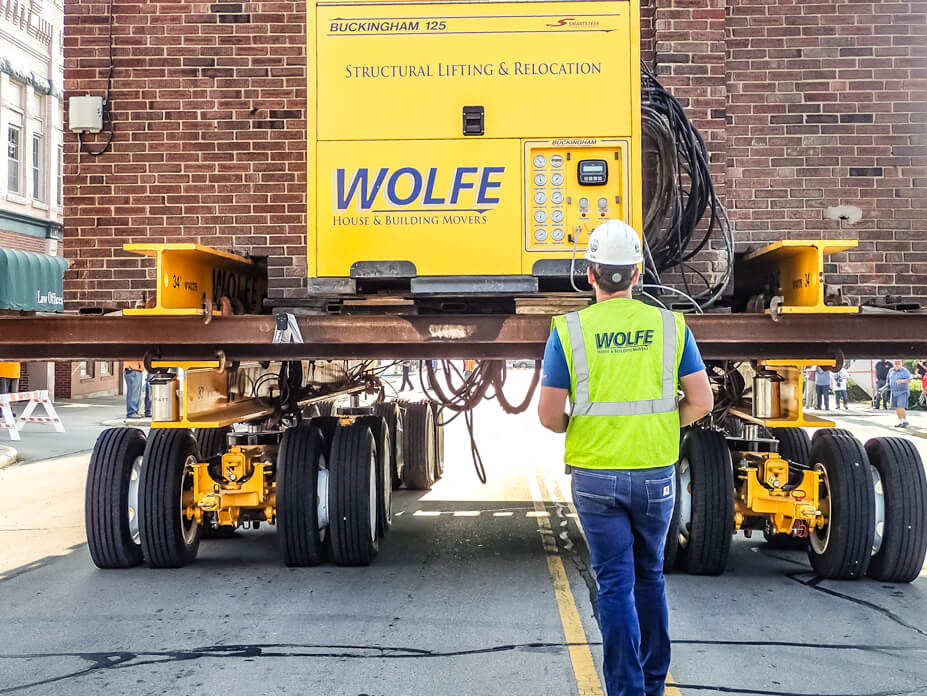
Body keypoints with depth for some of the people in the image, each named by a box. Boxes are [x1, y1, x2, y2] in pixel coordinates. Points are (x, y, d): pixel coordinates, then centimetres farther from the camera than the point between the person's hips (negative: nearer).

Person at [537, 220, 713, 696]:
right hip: (655, 475, 2)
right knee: (649, 576, 19)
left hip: (596, 477, -2)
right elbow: (700, 402, -2)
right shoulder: (670, 325, -2)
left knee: (615, 584, 6)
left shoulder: (569, 330, -8)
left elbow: (549, 415, -8)